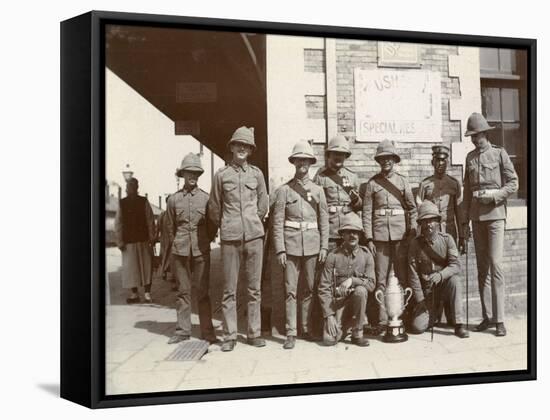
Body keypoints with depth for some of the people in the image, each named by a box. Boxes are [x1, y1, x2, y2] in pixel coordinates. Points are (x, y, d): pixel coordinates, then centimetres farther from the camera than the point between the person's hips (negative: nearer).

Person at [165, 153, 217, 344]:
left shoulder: (206, 198, 2)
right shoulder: (174, 199, 5)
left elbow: (212, 227, 11)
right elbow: (170, 226, 15)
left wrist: (203, 242, 10)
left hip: (201, 250, -1)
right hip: (180, 251, 1)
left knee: (203, 291, 1)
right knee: (183, 291, 5)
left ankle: (207, 331, 8)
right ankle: (183, 330, 13)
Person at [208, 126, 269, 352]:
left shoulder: (256, 173, 8)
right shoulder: (221, 174, 4)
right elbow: (214, 209, 11)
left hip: (254, 235, 2)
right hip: (230, 237, -1)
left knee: (254, 288, 5)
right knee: (229, 289, 1)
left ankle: (254, 333, 13)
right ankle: (229, 336, 7)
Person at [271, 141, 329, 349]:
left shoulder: (317, 190, 10)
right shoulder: (284, 190, 2)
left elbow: (324, 220, 9)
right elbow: (278, 222, -1)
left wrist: (324, 247, 2)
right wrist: (280, 249, -7)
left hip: (312, 244, 2)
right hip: (291, 243, -2)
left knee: (310, 288, 7)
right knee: (290, 289, -3)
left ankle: (306, 328, 19)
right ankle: (291, 333, 1)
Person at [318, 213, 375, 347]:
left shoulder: (366, 255, 1)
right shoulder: (333, 256, -4)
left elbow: (371, 284, -5)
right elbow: (324, 288, -5)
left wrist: (352, 280, -23)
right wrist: (329, 315, -13)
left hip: (357, 300, 1)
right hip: (337, 302, -1)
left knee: (360, 290, -34)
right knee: (329, 339, -20)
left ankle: (357, 333, -15)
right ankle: (344, 327, 18)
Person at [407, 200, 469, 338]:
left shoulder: (447, 239, -4)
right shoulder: (415, 243, -5)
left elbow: (455, 265, -15)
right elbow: (413, 273, -4)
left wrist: (440, 275, -35)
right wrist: (420, 299, -10)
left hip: (444, 286, 0)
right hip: (427, 290, 0)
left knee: (455, 279, -35)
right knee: (417, 327, -17)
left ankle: (459, 325, -24)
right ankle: (434, 313, 20)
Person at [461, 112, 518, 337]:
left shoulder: (499, 154, 1)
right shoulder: (470, 157, 14)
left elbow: (513, 183, 0)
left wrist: (494, 195, -14)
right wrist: (465, 222, 12)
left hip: (495, 213, -5)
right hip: (477, 215, 5)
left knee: (495, 264, -12)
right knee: (481, 266, 6)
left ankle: (499, 319, -9)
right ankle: (487, 316, 12)